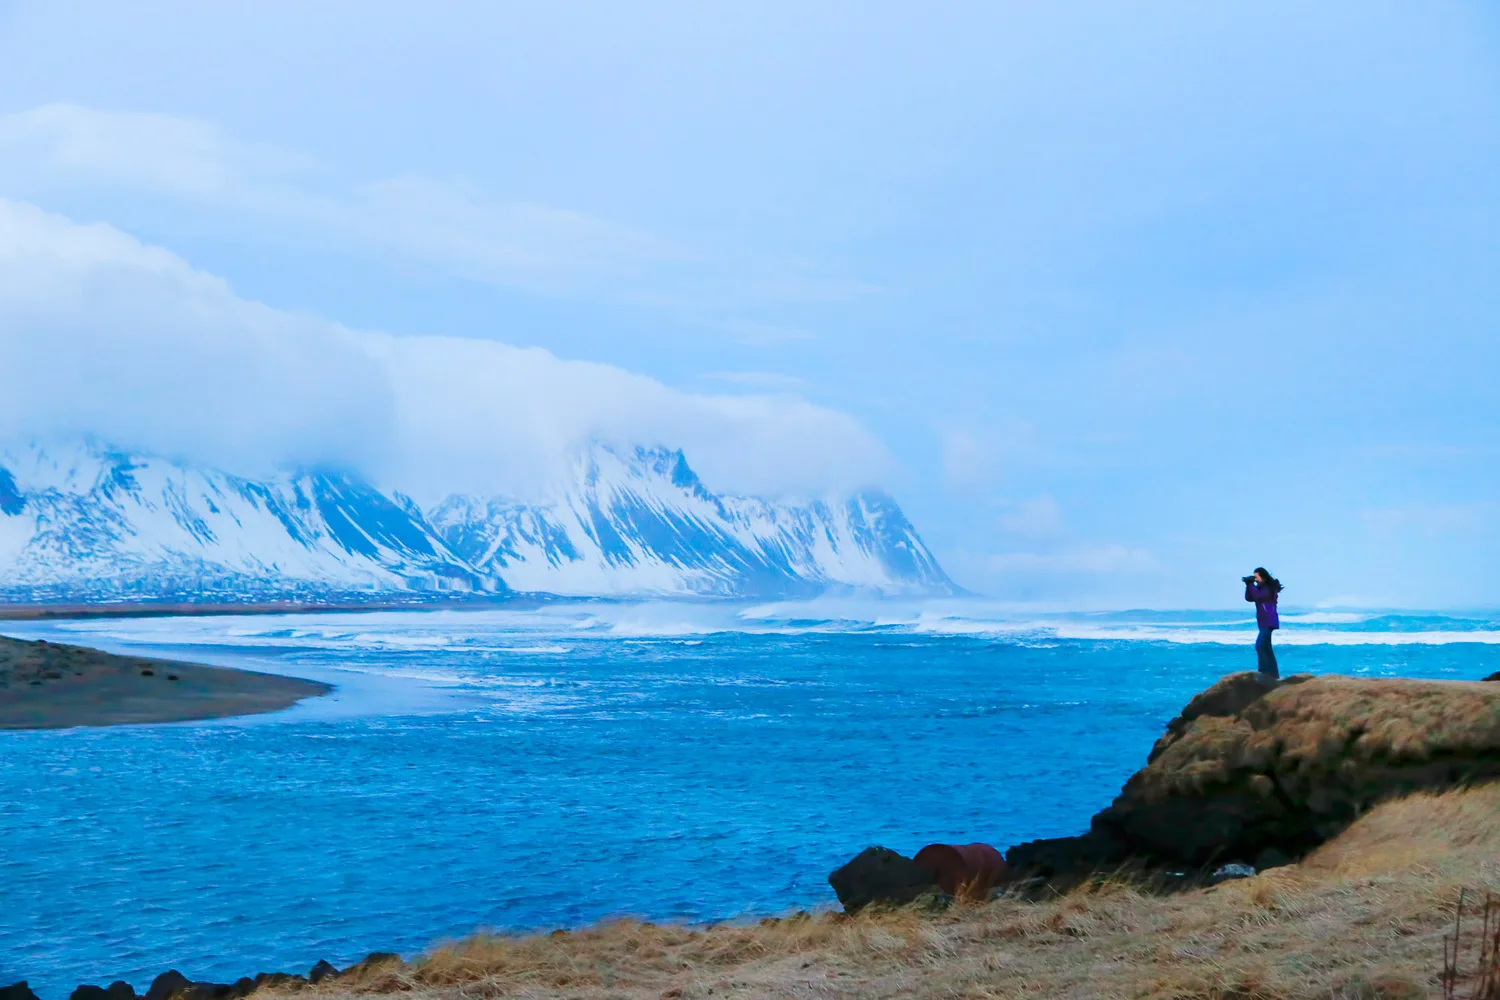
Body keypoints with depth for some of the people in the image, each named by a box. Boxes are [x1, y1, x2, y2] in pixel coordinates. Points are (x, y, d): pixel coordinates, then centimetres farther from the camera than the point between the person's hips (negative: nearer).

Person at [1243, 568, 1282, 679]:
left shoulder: (1269, 588, -12)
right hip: (1264, 622, 10)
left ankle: (1265, 672, -24)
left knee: (1259, 646, -20)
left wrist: (1251, 584, -17)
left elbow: (1257, 596, -26)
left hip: (1269, 622, -10)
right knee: (1266, 649, 12)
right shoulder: (1261, 588, 14)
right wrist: (1248, 585, -1)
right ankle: (1273, 673, 16)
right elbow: (1249, 598, 10)